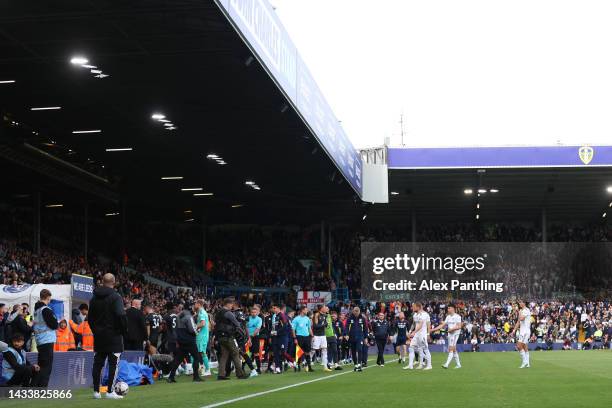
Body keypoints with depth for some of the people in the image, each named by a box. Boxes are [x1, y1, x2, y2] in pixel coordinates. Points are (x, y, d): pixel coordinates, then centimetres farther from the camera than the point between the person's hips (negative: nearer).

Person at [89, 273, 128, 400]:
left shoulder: (94, 298, 10)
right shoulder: (115, 297, -12)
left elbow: (90, 317, 15)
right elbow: (121, 315, -20)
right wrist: (124, 330, -8)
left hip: (98, 335, 6)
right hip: (113, 334, -6)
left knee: (97, 363, 10)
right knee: (113, 363, -1)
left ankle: (96, 391, 11)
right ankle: (110, 391, -5)